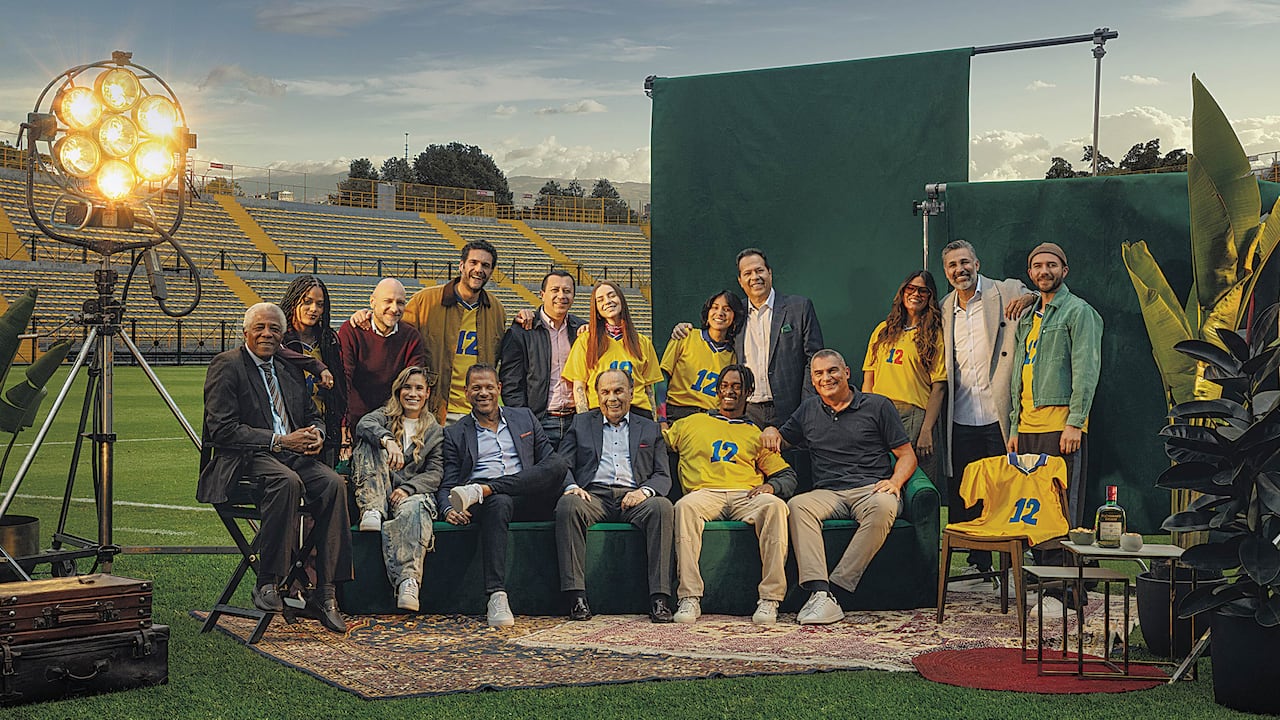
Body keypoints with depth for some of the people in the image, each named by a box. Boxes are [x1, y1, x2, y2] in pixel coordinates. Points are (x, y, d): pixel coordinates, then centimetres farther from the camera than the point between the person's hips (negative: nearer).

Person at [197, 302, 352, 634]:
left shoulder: (289, 370, 21)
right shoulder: (227, 365, 0)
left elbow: (313, 416, 24)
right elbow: (222, 430, -10)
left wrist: (316, 434, -3)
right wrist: (279, 441, -17)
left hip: (292, 455, 6)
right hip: (243, 460, -6)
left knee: (333, 483, -24)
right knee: (286, 481, -37)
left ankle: (324, 593, -23)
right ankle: (267, 583, -27)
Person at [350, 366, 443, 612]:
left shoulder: (435, 431, 19)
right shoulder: (384, 416, 16)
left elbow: (435, 474, 7)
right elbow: (364, 425, -10)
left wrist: (407, 489, -14)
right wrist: (388, 440, -34)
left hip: (412, 492, -1)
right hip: (377, 495, 1)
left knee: (414, 509, -38)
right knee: (371, 444, -21)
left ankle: (407, 581, -56)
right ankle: (373, 511, -37)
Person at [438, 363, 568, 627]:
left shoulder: (524, 418, 23)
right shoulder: (455, 434, 17)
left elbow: (552, 462, 19)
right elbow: (447, 485, 10)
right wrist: (449, 509, -12)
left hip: (528, 501, 2)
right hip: (487, 504, -2)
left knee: (558, 463, -28)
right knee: (499, 502, -41)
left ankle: (481, 490, -33)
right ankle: (497, 596, -48)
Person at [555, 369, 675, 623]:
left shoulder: (650, 429, 21)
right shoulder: (581, 424, 21)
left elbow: (663, 476, 12)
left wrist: (644, 491, -11)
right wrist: (571, 487, -12)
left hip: (633, 498, 0)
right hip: (593, 495, 0)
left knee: (662, 506, -32)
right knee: (567, 504, -34)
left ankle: (660, 599, -34)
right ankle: (576, 596, -34)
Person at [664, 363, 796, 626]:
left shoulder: (756, 435, 27)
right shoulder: (691, 424, 28)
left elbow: (788, 476, 21)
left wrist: (771, 486, -1)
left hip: (746, 496, 1)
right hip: (705, 493, 0)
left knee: (775, 506, -34)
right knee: (685, 507, -37)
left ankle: (769, 599, -36)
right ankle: (689, 598, -37)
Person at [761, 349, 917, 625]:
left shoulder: (877, 406, 11)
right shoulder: (808, 410, 21)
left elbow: (907, 455, 10)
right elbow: (783, 439, 35)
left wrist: (895, 481, -10)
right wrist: (771, 431, 10)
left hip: (871, 488, -2)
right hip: (827, 494, 2)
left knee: (882, 507, -39)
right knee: (797, 505, -32)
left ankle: (836, 586, -37)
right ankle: (820, 594, -45)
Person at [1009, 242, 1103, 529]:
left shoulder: (1078, 311, -1)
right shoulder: (1027, 318, 22)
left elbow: (1087, 369, -10)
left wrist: (1075, 422, -18)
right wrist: (1015, 427, 16)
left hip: (1061, 427, -7)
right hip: (1027, 427, 7)